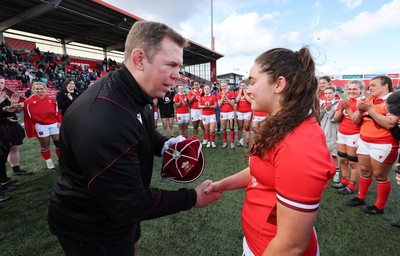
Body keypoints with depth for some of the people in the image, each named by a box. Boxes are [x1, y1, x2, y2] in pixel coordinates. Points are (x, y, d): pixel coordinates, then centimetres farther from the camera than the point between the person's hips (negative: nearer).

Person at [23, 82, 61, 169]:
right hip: (40, 126, -2)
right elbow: (27, 116, 0)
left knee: (59, 143, 7)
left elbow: (58, 112, 11)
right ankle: (49, 161, 24)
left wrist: (59, 122, 0)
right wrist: (30, 129, -2)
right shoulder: (28, 101, 0)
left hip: (54, 124, 2)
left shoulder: (52, 100, 7)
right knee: (44, 145, 8)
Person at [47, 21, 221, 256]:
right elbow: (128, 206, -31)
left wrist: (165, 146, -10)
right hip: (91, 228, -8)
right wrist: (192, 198, -23)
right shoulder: (104, 120, -38)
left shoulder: (135, 93, -6)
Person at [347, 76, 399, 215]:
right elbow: (355, 121, 8)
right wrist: (360, 111, -11)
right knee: (365, 171, 15)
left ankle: (379, 207, 17)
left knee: (380, 175, 3)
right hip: (364, 141, 6)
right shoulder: (368, 100, 8)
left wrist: (370, 109, -22)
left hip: (383, 145, -6)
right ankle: (360, 198, 28)